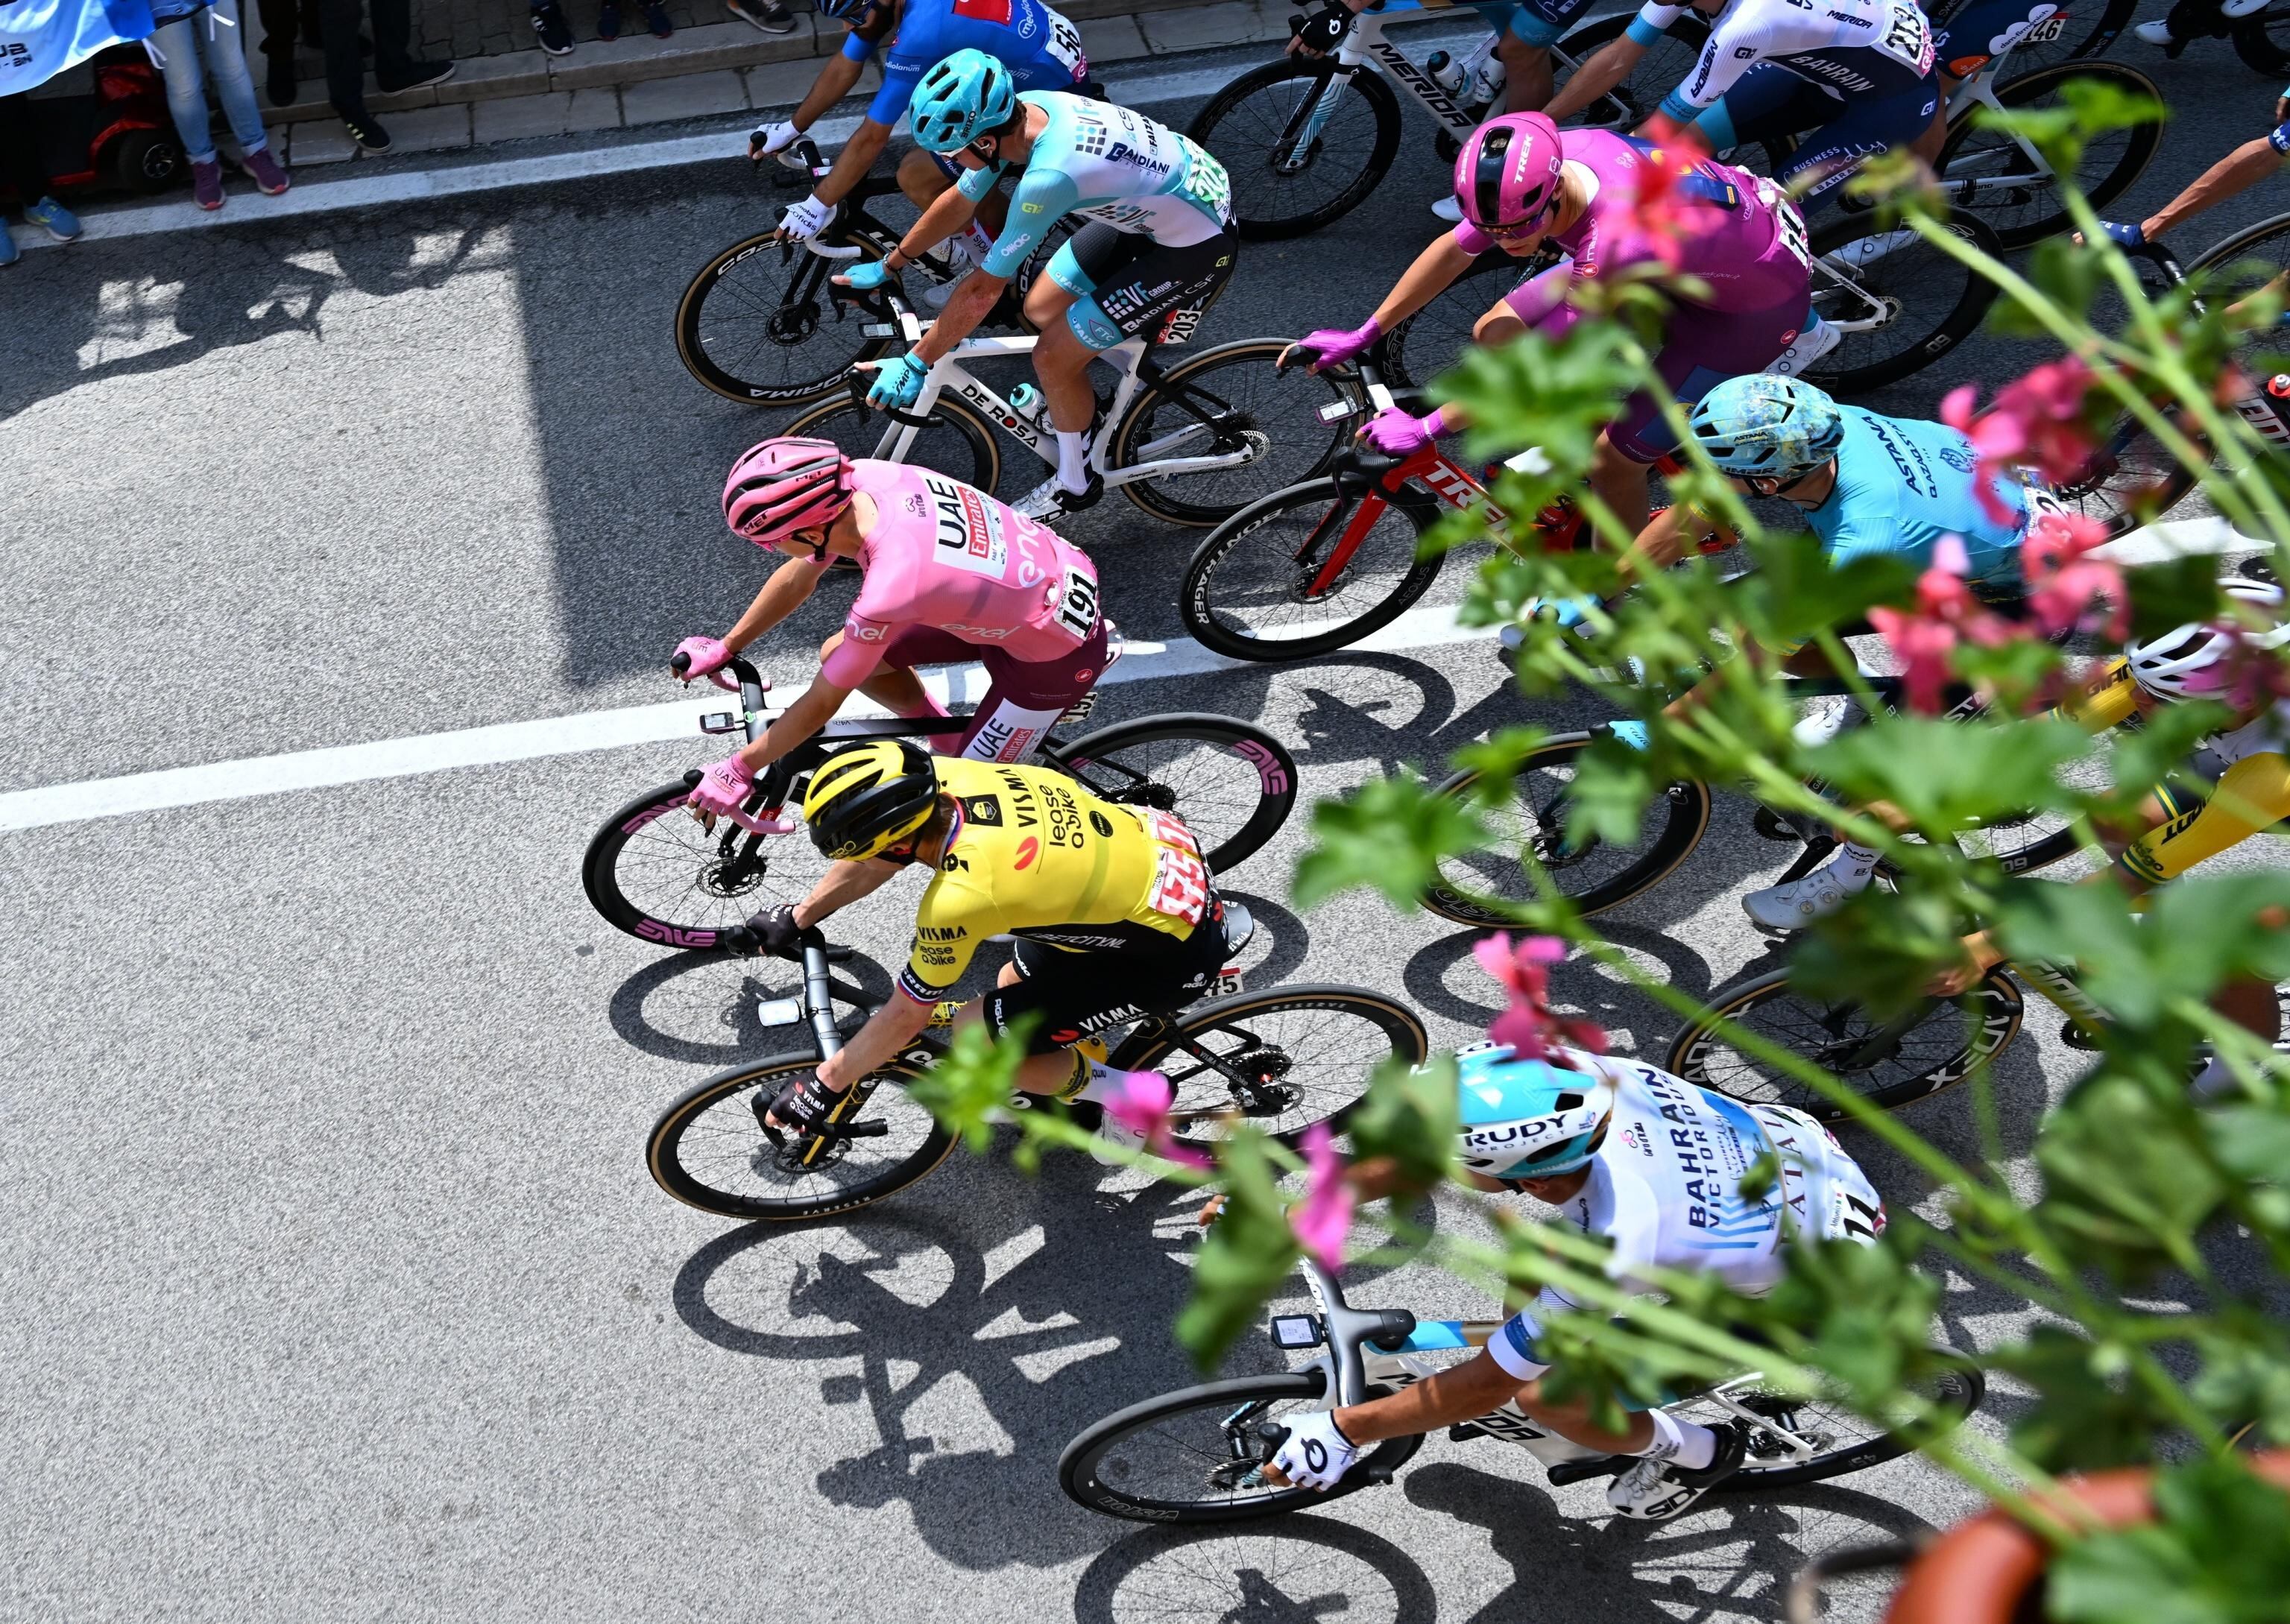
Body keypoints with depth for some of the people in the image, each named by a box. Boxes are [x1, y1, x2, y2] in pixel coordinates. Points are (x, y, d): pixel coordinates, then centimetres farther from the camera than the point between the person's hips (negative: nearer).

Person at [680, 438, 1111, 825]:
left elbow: (821, 702, -21)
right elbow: (798, 577, 3)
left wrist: (739, 767, -8)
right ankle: (957, 745, 27)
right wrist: (725, 648, 12)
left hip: (1057, 656, -8)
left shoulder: (889, 590, -37)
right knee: (838, 655, 8)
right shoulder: (862, 477, -17)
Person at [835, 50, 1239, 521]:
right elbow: (959, 203, 6)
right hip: (1151, 206, 8)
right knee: (1041, 311, 13)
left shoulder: (1049, 176, -36)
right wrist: (885, 267, 14)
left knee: (1052, 358, -5)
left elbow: (984, 288, -27)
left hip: (1198, 245, -8)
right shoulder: (1021, 110, -11)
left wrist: (915, 364, -19)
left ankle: (1075, 483, 19)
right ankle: (1075, 399, 41)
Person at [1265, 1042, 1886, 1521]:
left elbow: (1487, 1384, -25)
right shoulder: (1568, 1075, -24)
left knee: (1546, 1393, -9)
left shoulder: (1608, 1253, -39)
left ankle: (1694, 1452, 19)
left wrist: (1345, 1430, -16)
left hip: (1814, 1277, -6)